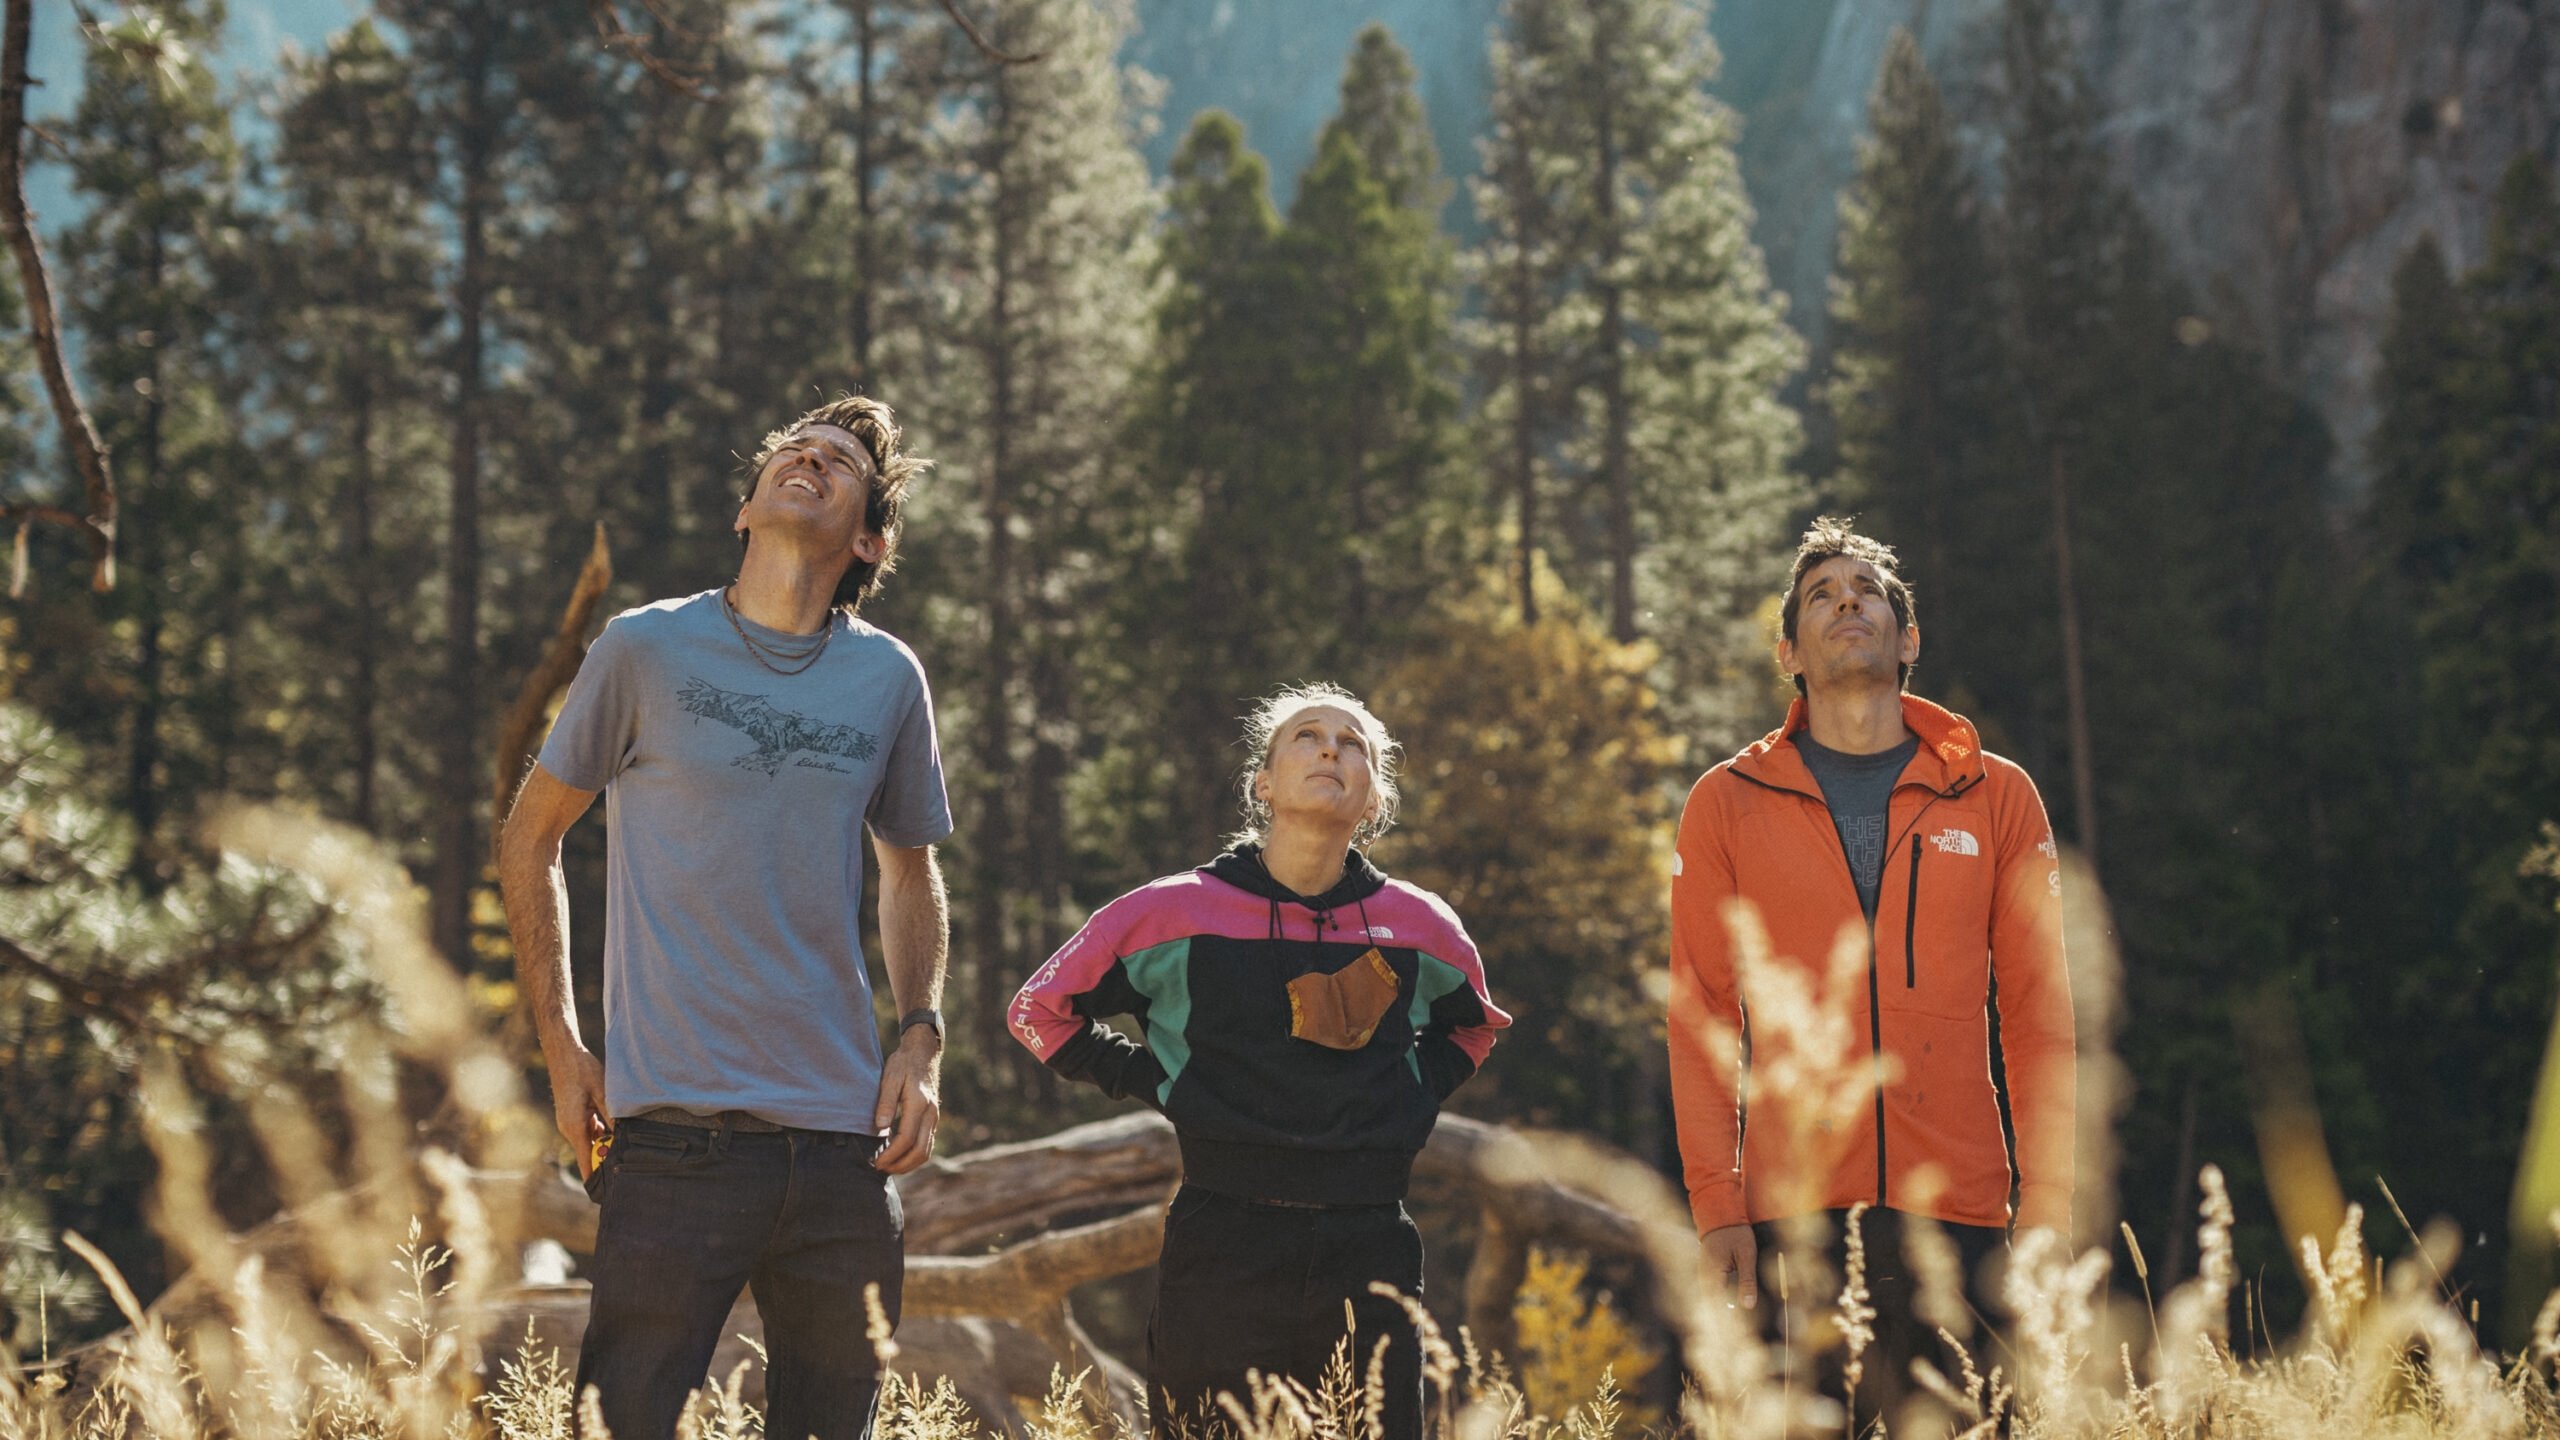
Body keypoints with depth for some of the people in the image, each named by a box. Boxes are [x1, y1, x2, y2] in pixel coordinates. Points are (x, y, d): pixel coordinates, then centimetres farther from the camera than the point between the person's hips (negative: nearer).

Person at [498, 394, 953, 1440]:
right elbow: (530, 841, 9)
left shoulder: (889, 678, 8)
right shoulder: (648, 649, 0)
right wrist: (561, 1049, 3)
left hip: (842, 1137, 3)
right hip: (677, 1129, -3)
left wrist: (920, 1038, 7)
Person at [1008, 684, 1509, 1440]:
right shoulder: (1173, 915, -1)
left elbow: (1472, 1025, 27)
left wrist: (1410, 1103, 9)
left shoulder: (1418, 926, 5)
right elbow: (1041, 1011, 11)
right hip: (1222, 1256, -2)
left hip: (1370, 1255, 2)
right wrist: (1155, 1084, 2)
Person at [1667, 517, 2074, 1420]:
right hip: (1791, 1210, 0)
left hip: (1957, 1209, 1)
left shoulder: (1996, 797, 10)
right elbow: (1701, 1017, 7)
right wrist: (1715, 1206, -3)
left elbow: (2038, 1013, 9)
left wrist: (2047, 1208, 2)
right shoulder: (1728, 804, 9)